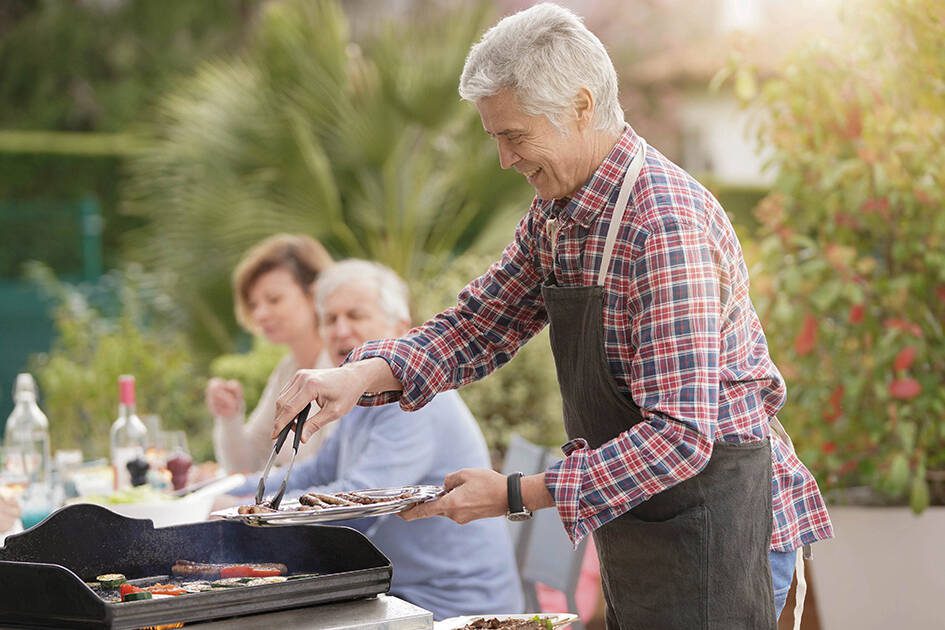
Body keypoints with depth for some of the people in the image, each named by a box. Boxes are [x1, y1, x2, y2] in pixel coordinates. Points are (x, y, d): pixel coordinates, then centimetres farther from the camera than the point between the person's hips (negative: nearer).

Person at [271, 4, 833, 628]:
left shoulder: (665, 223, -25)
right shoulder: (555, 215, 4)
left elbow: (679, 436, -28)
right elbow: (479, 324, 11)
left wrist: (517, 495, -25)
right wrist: (363, 375, -8)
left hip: (714, 522, -8)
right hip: (636, 531, 9)